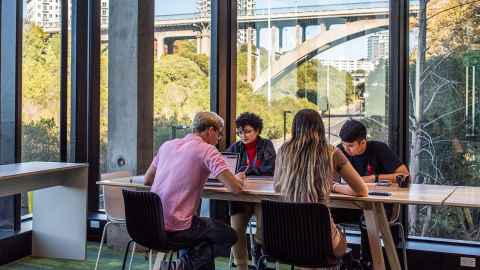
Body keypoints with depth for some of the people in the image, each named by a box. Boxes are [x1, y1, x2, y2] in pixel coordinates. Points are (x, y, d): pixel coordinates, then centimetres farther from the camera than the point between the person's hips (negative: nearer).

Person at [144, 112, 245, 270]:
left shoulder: (167, 145, 11)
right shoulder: (207, 150, -8)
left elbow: (147, 180, 20)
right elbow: (235, 188, -13)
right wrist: (238, 179, 10)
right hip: (176, 229, -7)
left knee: (208, 227, 30)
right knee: (230, 236, 13)